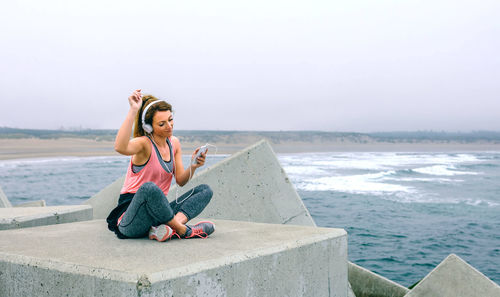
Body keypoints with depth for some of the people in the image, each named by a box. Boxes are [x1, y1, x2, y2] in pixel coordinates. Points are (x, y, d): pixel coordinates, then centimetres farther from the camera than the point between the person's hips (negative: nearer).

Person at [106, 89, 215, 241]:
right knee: (150, 188, -39)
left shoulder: (174, 143, 9)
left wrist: (193, 166, -11)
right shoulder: (144, 143, -13)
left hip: (156, 210, 8)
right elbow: (120, 147, -38)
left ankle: (168, 229, -27)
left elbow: (180, 180, 9)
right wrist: (133, 110, -35)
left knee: (205, 190, -4)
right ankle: (184, 230, -21)